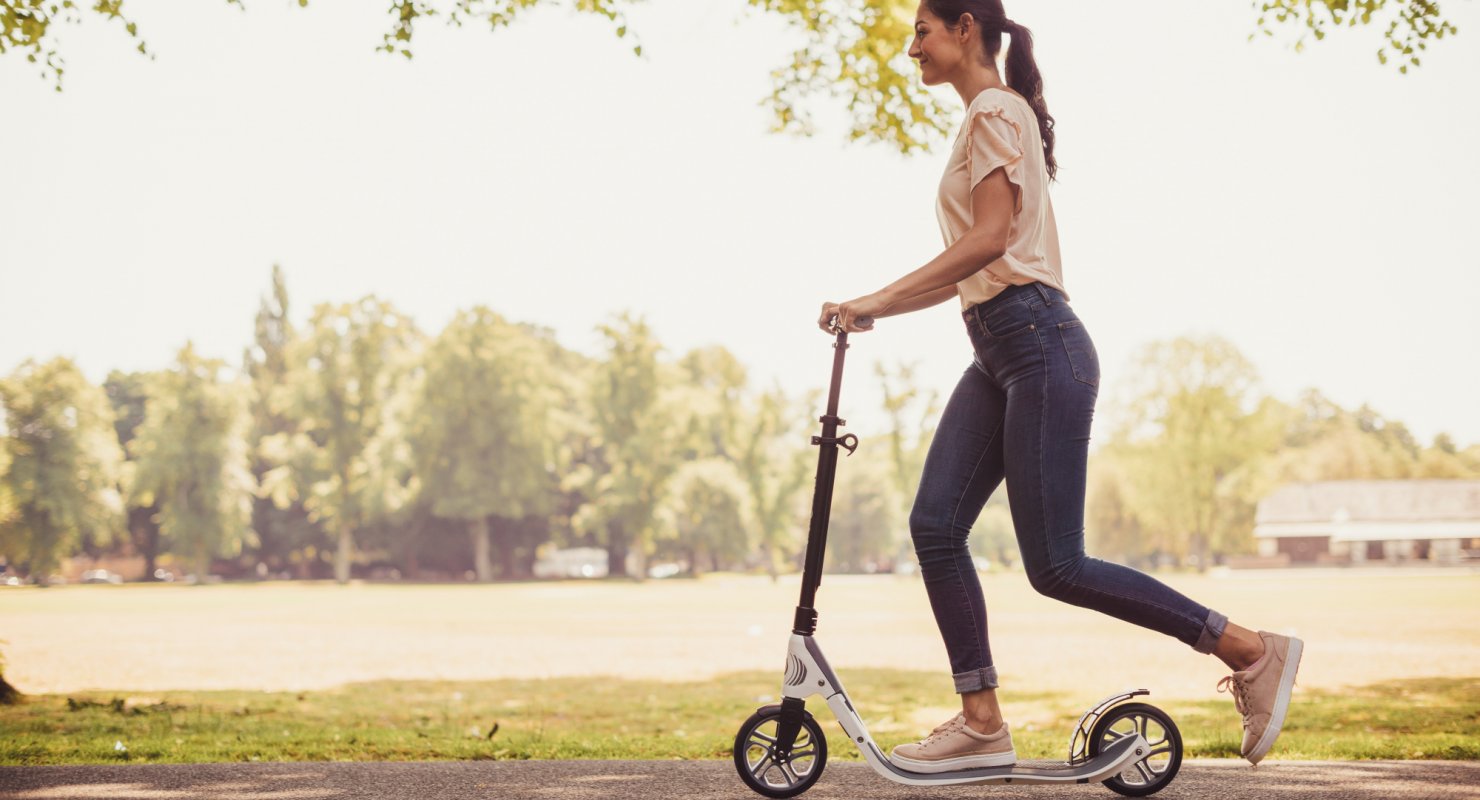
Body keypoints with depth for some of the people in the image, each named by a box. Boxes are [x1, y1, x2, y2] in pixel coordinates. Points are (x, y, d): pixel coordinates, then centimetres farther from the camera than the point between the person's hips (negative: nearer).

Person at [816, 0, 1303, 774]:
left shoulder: (995, 111, -7)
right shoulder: (986, 119, 23)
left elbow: (990, 238, -19)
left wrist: (879, 298, -20)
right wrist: (876, 311, 18)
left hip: (1039, 345, -10)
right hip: (998, 355, 10)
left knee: (1055, 565, -10)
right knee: (935, 523, -1)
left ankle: (1252, 650, -3)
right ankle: (981, 722, 0)